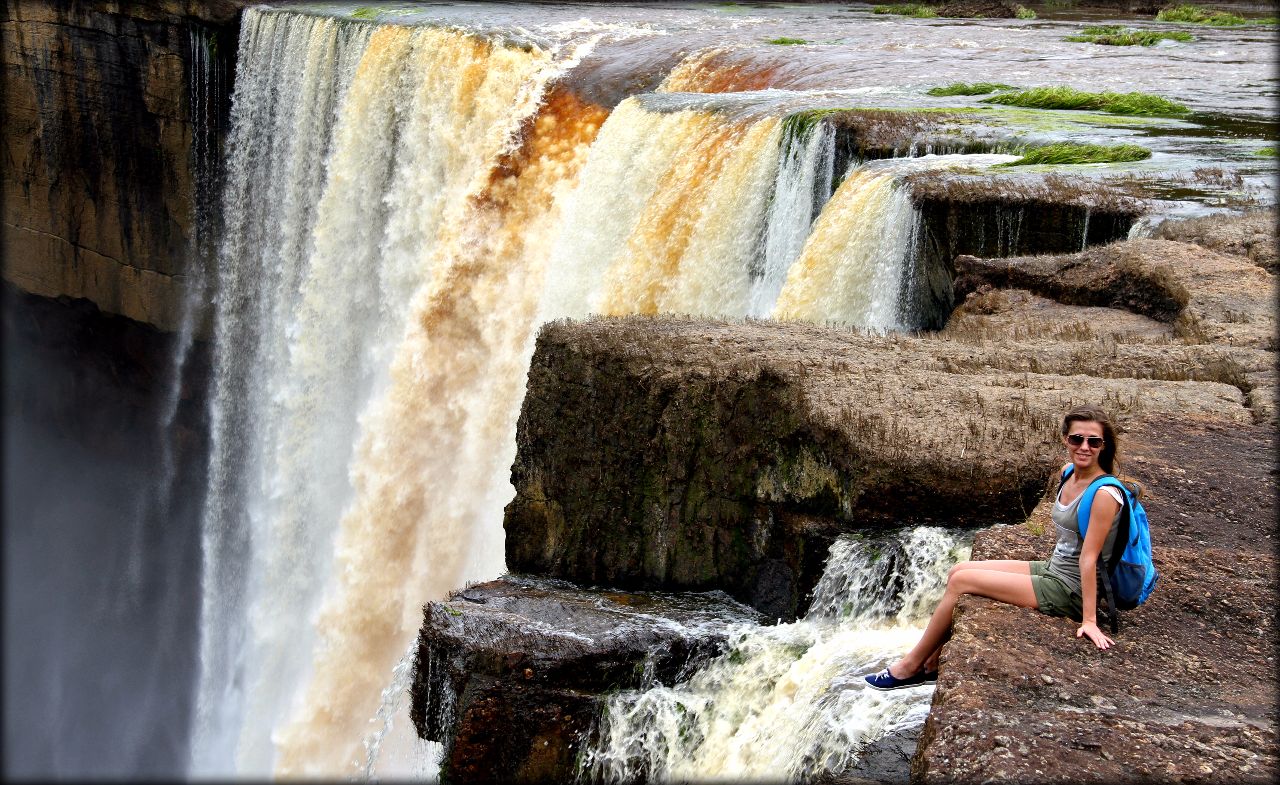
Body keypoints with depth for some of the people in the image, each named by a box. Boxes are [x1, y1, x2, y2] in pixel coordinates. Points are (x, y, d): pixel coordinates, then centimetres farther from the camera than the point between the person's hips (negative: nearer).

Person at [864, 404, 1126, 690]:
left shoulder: (1104, 494, -23)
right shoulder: (1068, 473, 4)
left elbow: (1089, 558, -25)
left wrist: (1089, 620, -22)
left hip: (1070, 591, -9)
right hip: (1052, 570, 9)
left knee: (961, 581, -11)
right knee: (958, 570, 5)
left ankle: (911, 666, 3)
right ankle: (932, 663, 11)